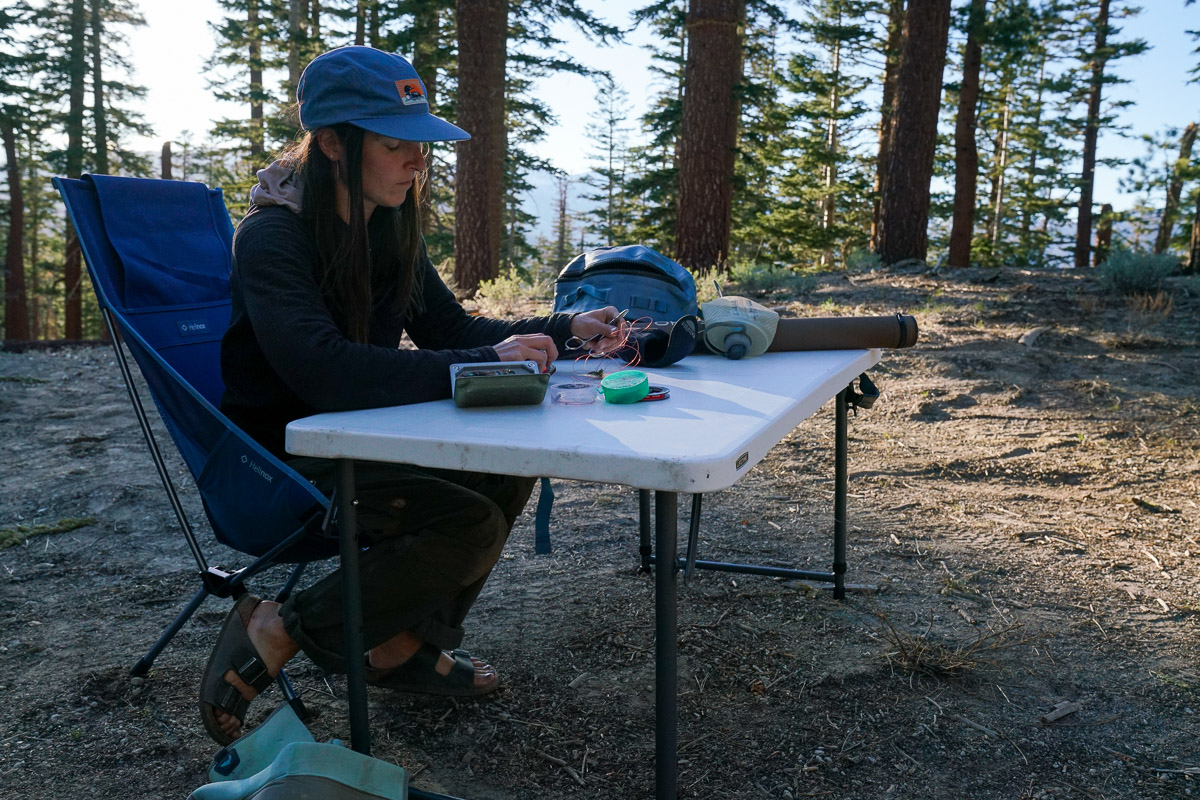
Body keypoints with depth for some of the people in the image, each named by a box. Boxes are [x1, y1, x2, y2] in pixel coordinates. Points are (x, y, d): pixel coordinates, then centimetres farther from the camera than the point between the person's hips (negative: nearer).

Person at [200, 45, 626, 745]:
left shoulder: (389, 229, 4)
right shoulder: (272, 238, -21)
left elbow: (449, 327, 11)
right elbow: (323, 371, -36)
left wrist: (564, 329, -2)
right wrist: (482, 364, -36)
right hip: (279, 461, -8)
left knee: (511, 467, -6)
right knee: (471, 524, -22)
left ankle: (408, 646, 6)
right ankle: (278, 635, -9)